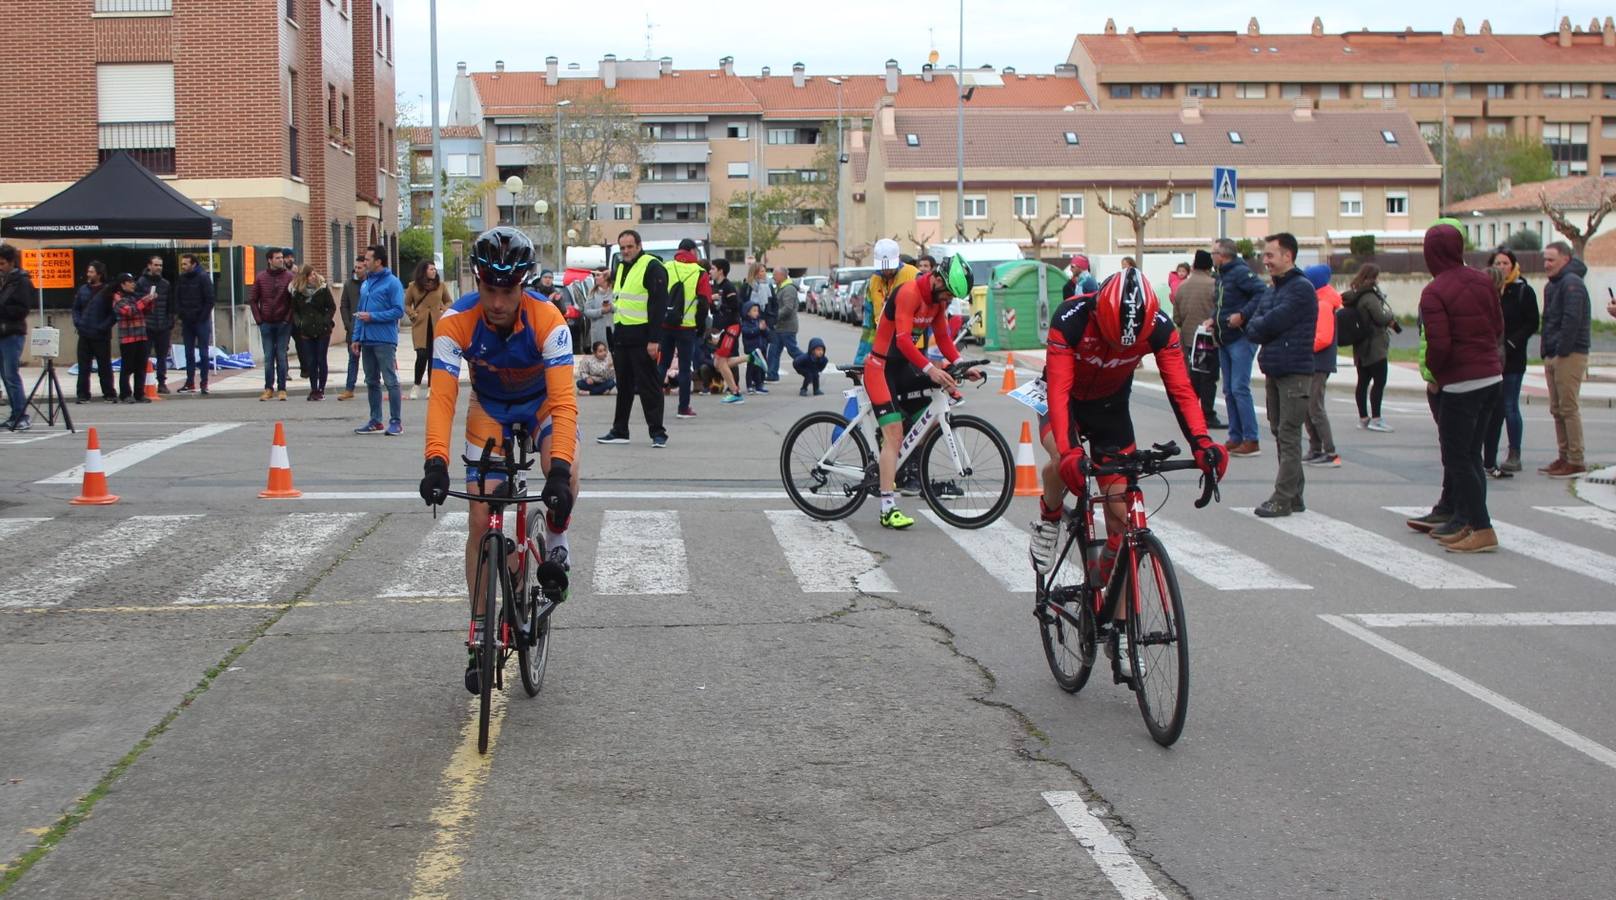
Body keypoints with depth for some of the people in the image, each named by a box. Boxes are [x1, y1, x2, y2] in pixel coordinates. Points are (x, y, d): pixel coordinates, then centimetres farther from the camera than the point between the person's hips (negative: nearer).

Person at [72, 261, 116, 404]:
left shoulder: (107, 291, -7)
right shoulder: (83, 289, 9)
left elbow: (114, 313, -9)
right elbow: (76, 308, 15)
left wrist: (104, 327, -16)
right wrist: (77, 323, 0)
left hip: (101, 336, -4)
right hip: (84, 335, 5)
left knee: (104, 366, 3)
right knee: (83, 366, 6)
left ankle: (109, 394, 11)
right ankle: (83, 394, 10)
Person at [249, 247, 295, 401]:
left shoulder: (289, 277, -2)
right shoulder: (261, 278, 4)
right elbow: (252, 300, 8)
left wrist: (289, 319, -7)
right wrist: (259, 319, -1)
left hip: (283, 324, -1)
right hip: (266, 324, 1)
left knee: (281, 356, 1)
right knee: (268, 357, 4)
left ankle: (282, 389, 5)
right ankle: (269, 388, 9)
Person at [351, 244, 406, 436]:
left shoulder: (392, 283, -8)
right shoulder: (365, 284, 16)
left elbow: (398, 311, -15)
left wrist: (373, 317, -17)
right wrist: (356, 337, 13)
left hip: (385, 341, -8)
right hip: (367, 341, 8)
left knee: (390, 381, -6)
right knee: (371, 382, 12)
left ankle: (396, 422, -3)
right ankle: (375, 421, 19)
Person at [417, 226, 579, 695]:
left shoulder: (547, 320, -34)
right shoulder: (457, 321, -30)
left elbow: (563, 400, -39)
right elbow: (441, 396, -34)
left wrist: (560, 468, -51)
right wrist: (436, 462, -49)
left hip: (542, 403, -1)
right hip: (490, 410, 2)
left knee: (565, 477, -33)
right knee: (481, 518, -3)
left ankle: (554, 542, 0)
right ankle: (479, 630, 11)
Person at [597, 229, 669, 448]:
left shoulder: (652, 267, -10)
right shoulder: (620, 267, 17)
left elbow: (659, 305, -16)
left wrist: (654, 339, -21)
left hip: (642, 337, -8)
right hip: (622, 337, 8)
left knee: (649, 386, -5)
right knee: (623, 386, 14)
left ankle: (657, 432, 0)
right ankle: (619, 431, 20)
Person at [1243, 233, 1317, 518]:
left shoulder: (1301, 289, -11)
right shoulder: (1270, 291, 16)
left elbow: (1270, 323, -19)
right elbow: (1252, 330, 8)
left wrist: (1259, 326, 0)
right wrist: (1263, 330, -11)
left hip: (1295, 373, -9)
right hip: (1274, 371, 9)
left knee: (1289, 436, -7)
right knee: (1280, 433, 12)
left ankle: (1283, 499, -7)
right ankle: (1294, 495, 19)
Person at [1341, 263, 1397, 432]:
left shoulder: (1355, 296, 11)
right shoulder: (1370, 297, -17)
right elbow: (1381, 317, -22)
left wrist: (1388, 321, 8)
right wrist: (1391, 318, 2)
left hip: (1361, 347, 9)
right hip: (1374, 346, -9)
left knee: (1363, 381, 11)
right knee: (1379, 381, -7)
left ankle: (1363, 418, 15)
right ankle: (1376, 419, -10)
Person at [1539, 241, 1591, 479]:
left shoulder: (1572, 283, -13)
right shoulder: (1553, 285, 19)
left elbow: (1572, 319, -21)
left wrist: (1562, 351, -20)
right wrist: (1545, 350, 13)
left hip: (1570, 355, -10)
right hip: (1552, 356, 10)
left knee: (1569, 408, -8)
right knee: (1557, 410, 12)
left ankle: (1576, 462, -5)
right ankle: (1564, 457, 18)